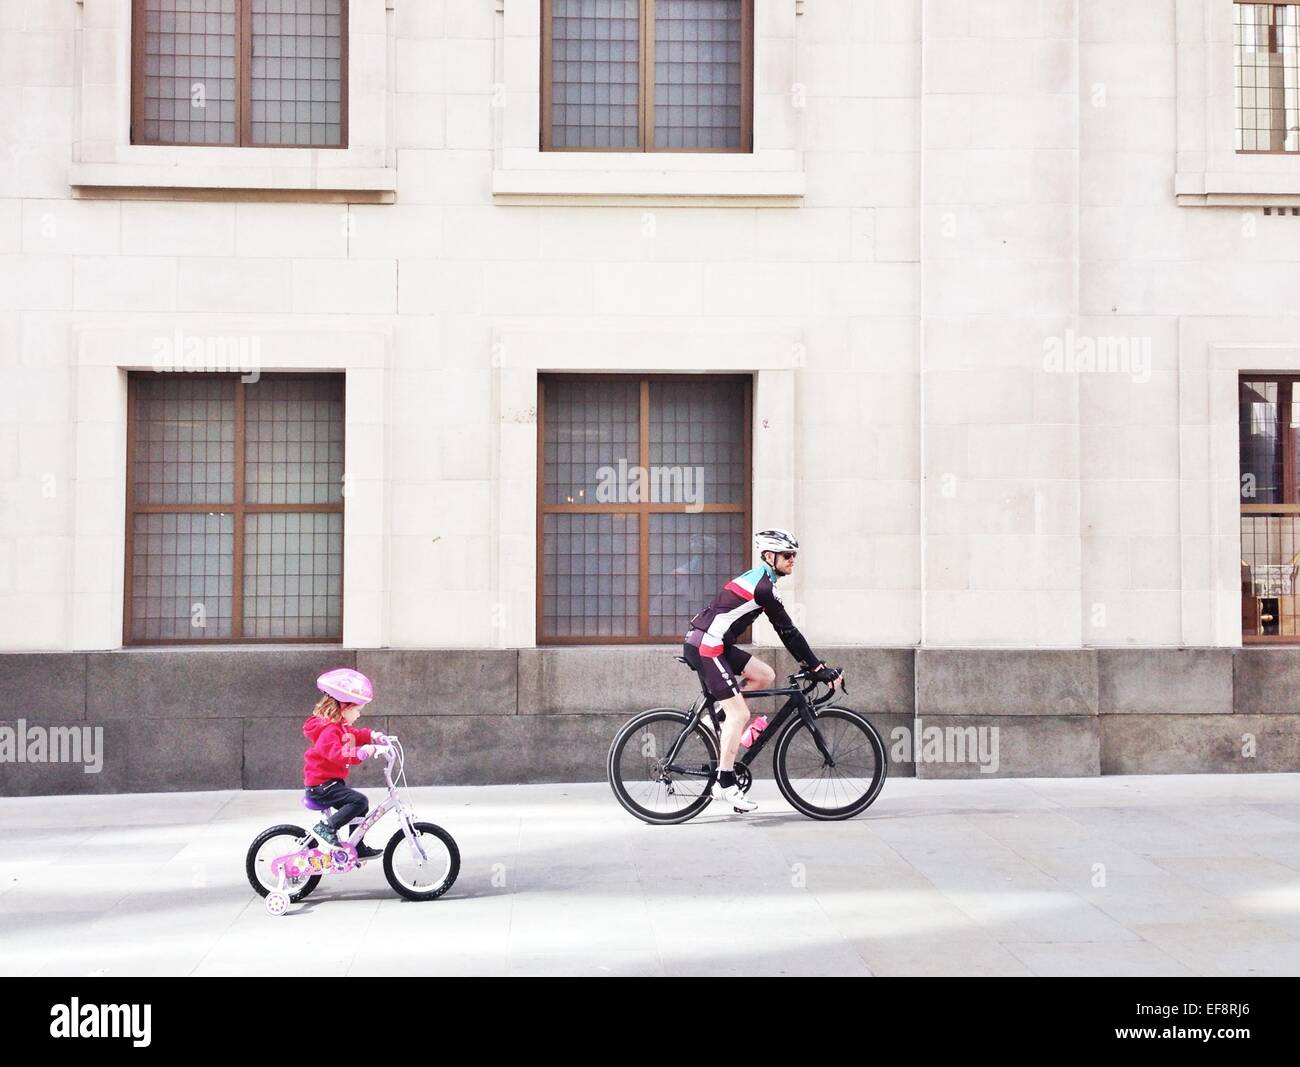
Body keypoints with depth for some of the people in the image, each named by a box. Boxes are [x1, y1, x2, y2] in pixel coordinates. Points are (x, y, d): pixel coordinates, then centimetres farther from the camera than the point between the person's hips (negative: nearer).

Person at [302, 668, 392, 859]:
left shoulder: (341, 726, 11)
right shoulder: (328, 730, -22)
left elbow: (355, 734, 28)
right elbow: (335, 753, -37)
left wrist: (373, 736, 11)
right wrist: (360, 752, -45)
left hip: (331, 782, 10)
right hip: (322, 785, -10)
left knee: (360, 806, 17)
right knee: (359, 801, -23)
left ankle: (358, 849, 28)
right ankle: (326, 828, -17)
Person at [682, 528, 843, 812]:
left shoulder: (757, 579, 17)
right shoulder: (763, 586, -14)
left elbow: (786, 631, 22)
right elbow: (787, 632, -14)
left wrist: (811, 664, 19)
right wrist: (818, 668, -10)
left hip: (713, 643, 10)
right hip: (705, 647, -10)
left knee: (765, 675, 8)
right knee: (740, 714, -10)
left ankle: (713, 720, 10)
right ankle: (725, 784, -7)